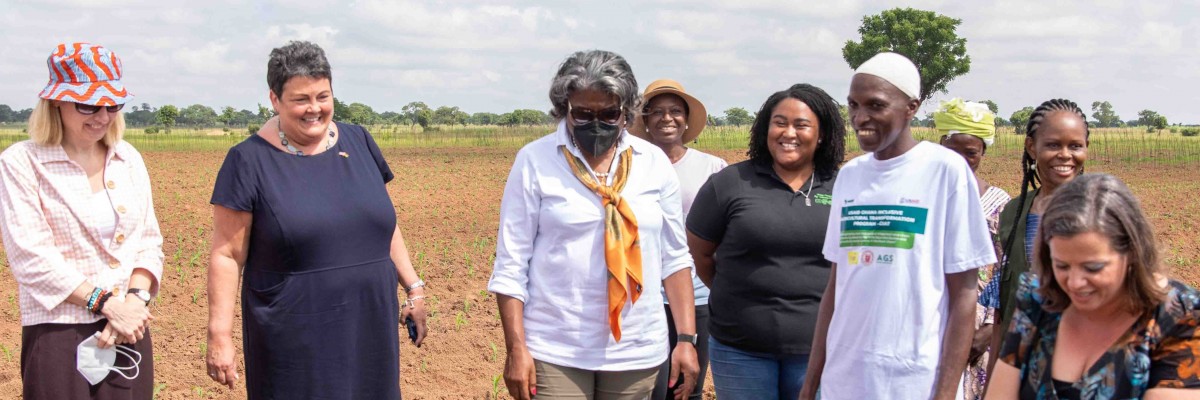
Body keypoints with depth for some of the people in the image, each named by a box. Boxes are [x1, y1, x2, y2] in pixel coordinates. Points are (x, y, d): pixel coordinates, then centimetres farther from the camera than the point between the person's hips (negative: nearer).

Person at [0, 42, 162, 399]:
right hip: (58, 337, -4)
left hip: (129, 332, 4)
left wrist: (135, 299, -10)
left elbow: (149, 243, 7)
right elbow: (31, 258, -11)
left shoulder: (129, 159, 9)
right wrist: (106, 302, -16)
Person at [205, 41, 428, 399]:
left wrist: (414, 287, 12)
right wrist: (220, 336, -11)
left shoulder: (358, 142, 7)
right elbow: (227, 256, -7)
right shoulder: (250, 161, -7)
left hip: (369, 335, 4)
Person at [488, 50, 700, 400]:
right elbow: (511, 265, -3)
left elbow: (675, 258, 7)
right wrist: (516, 348, -8)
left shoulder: (654, 162, 4)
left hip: (637, 352, 3)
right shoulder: (534, 161, -3)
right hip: (555, 352, -2)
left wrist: (687, 338, 2)